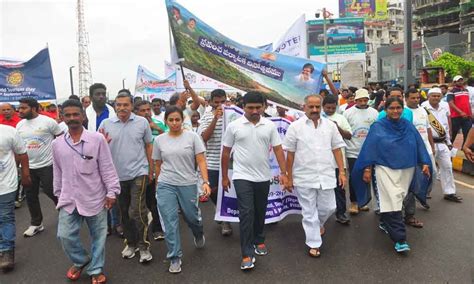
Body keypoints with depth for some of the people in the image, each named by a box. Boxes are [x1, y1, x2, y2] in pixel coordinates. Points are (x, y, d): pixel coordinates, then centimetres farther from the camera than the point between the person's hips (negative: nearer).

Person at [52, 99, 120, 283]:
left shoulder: (97, 139, -10)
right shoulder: (57, 144, 2)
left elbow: (107, 168, -8)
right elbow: (57, 172, 12)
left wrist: (112, 192, -8)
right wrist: (59, 194, 17)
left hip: (95, 198, -3)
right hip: (69, 199, 3)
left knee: (98, 236, 9)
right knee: (65, 235, 5)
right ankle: (80, 261, 34)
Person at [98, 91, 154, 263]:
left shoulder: (142, 122, -3)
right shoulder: (106, 124, -1)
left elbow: (148, 146, 5)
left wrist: (151, 170, 7)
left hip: (138, 173, -3)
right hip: (117, 175, 3)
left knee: (137, 211, -9)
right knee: (124, 212, 15)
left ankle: (143, 246, 8)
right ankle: (130, 243, 32)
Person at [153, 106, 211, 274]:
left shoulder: (192, 136, -5)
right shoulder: (159, 140, 3)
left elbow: (201, 161, -8)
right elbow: (158, 165, 11)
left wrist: (205, 182, -17)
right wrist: (158, 185, 15)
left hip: (188, 184, -1)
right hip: (166, 185, 1)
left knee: (192, 217, 14)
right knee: (170, 222, 2)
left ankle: (198, 235, 49)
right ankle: (174, 258, 16)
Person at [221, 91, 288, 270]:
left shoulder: (270, 126, 0)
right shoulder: (234, 126, -5)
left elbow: (278, 150, 1)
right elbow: (226, 153, 1)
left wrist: (283, 173, -8)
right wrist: (224, 177, 4)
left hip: (263, 177, 3)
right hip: (242, 177, -3)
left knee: (260, 212, 16)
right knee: (246, 213, -8)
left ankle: (259, 241, 36)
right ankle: (247, 254, -2)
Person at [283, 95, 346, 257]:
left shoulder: (330, 125, 5)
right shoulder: (295, 126, -4)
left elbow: (336, 149, 8)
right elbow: (290, 154, -2)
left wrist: (341, 172, 2)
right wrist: (289, 177, -2)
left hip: (326, 176, 3)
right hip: (304, 177, -2)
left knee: (328, 208, 11)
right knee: (309, 212, 7)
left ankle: (319, 223, 44)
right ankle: (314, 244, 22)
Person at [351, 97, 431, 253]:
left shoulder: (409, 126, 8)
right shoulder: (377, 127, -3)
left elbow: (419, 145, 9)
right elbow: (369, 148, -5)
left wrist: (425, 163, 1)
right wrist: (367, 168, -9)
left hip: (406, 169, 5)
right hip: (385, 168, -4)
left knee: (397, 199, 13)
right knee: (392, 201, -10)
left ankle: (385, 222, 36)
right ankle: (399, 238, -7)